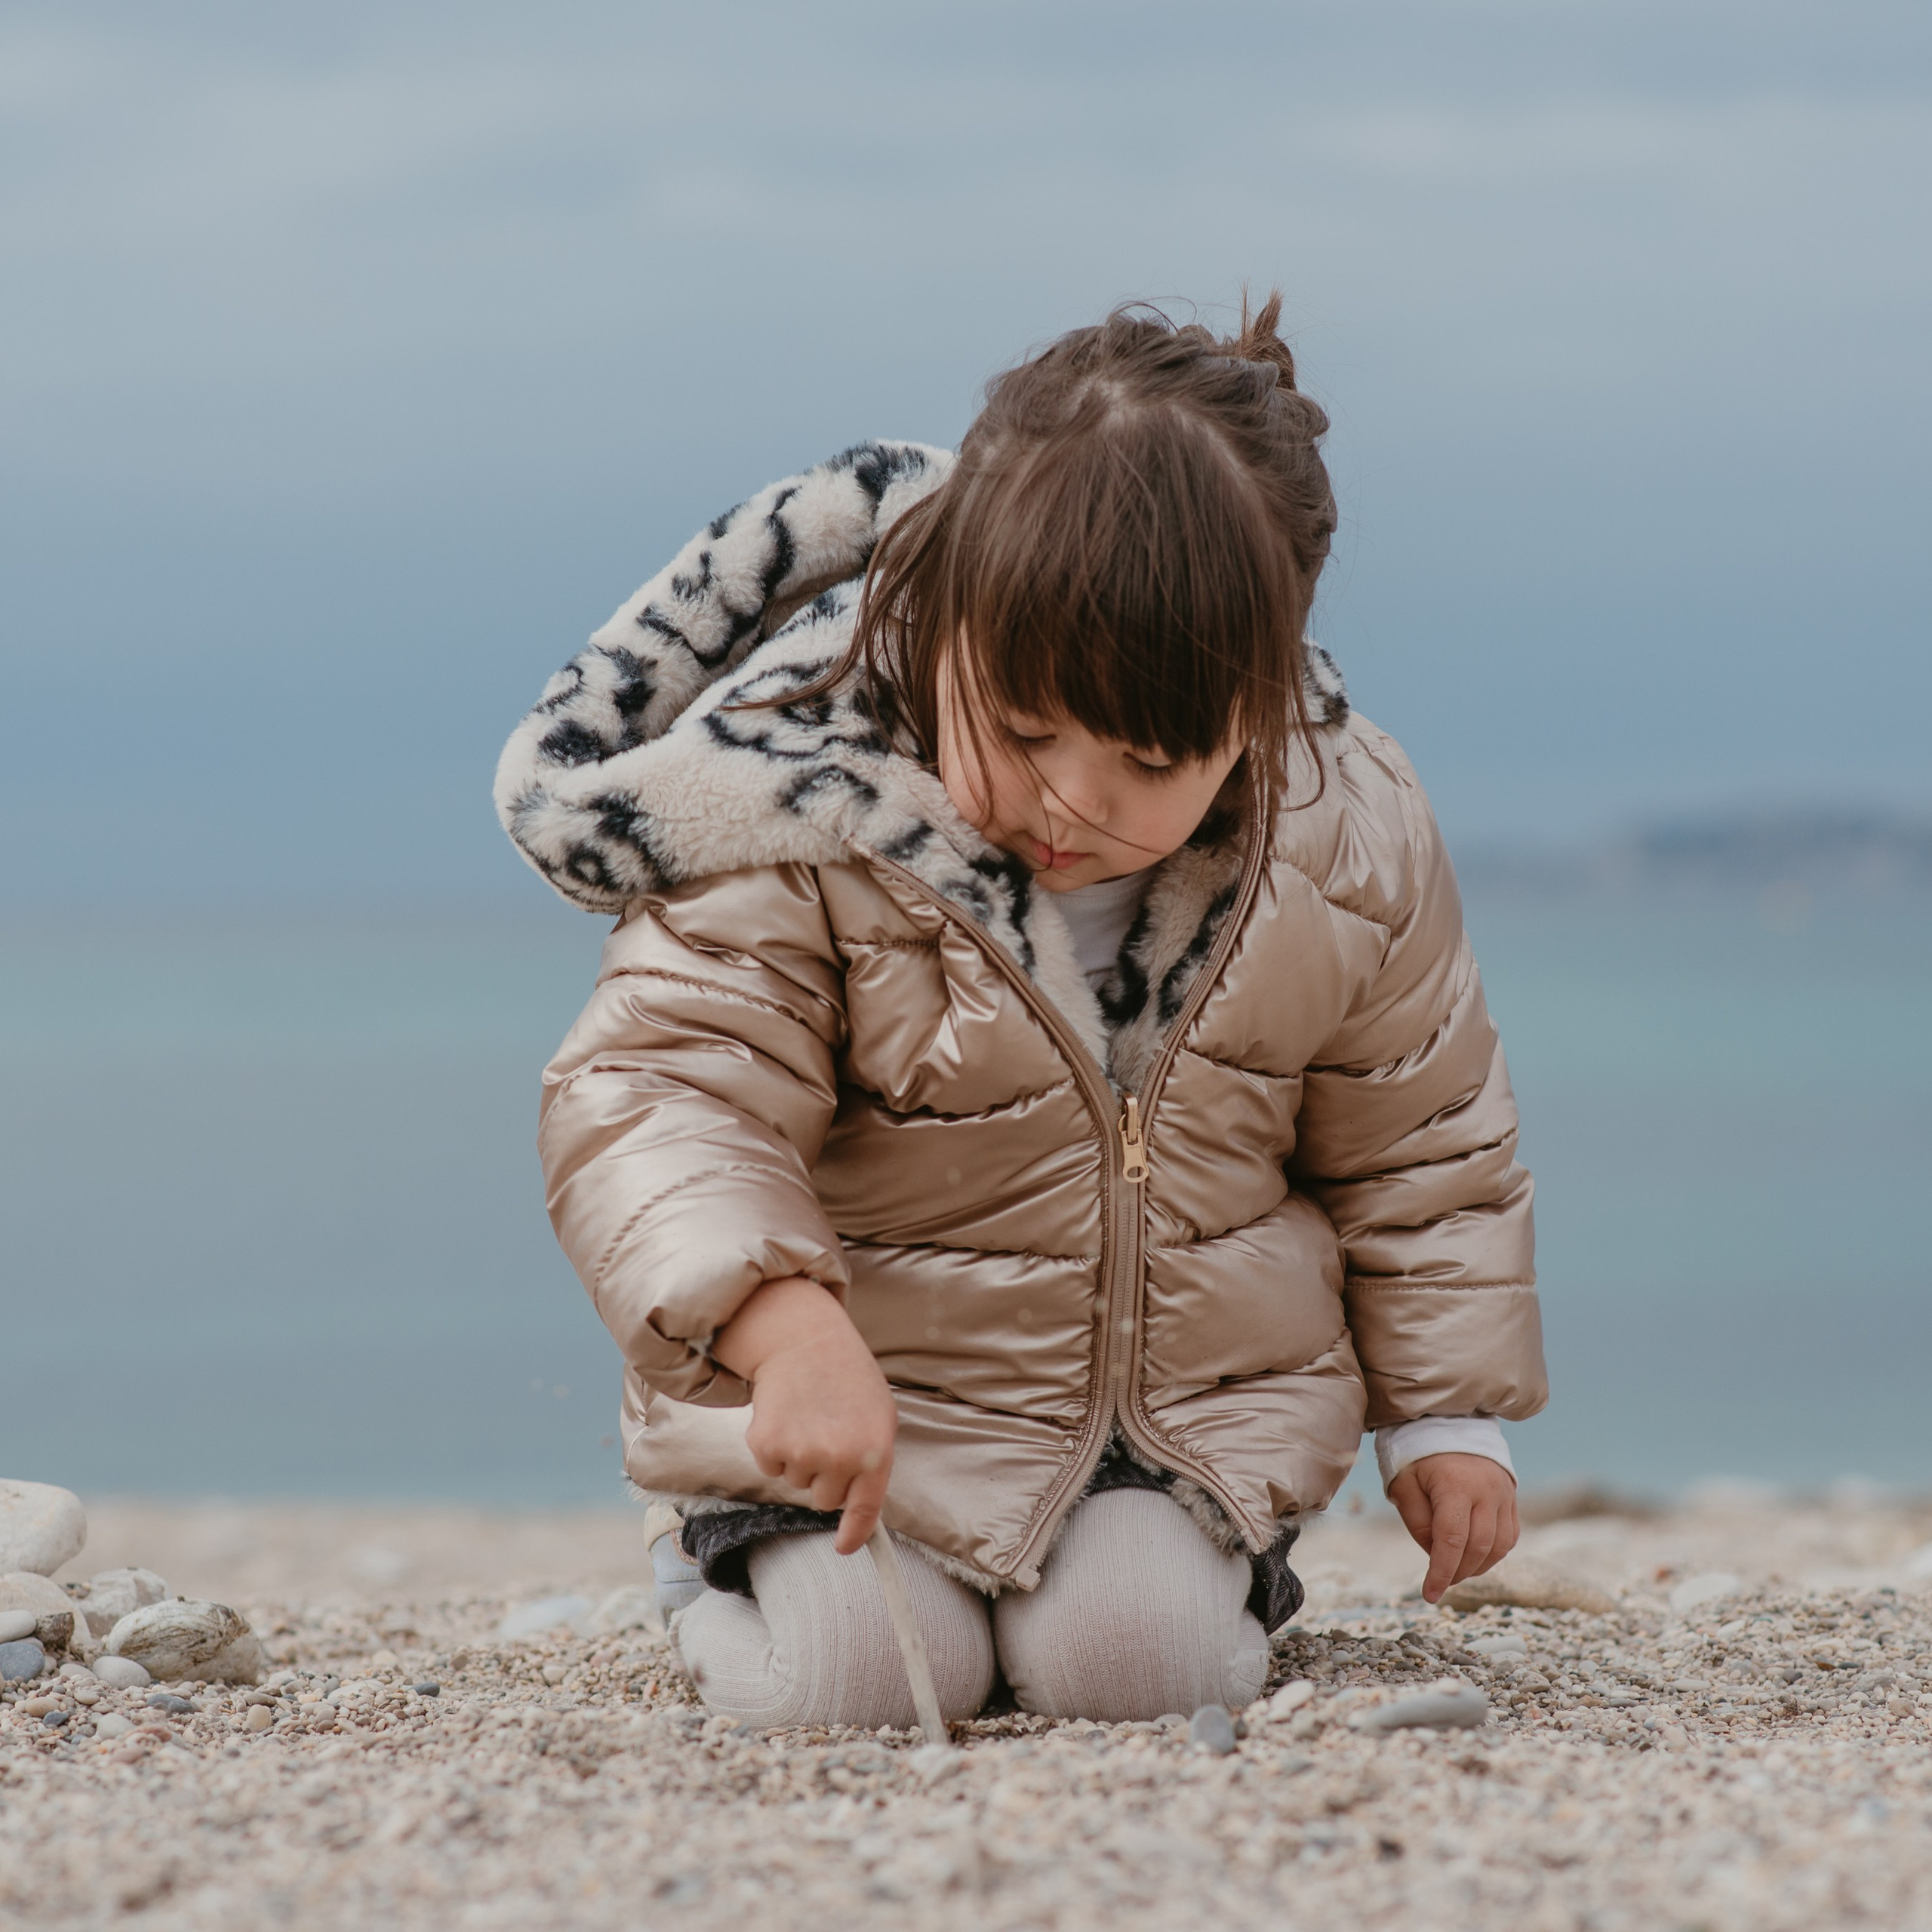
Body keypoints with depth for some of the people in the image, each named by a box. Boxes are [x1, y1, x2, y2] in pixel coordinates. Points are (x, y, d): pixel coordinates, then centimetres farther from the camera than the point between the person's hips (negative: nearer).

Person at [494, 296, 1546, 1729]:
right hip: (872, 1393, -2)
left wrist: (1447, 1414, 6)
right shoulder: (802, 821, -23)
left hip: (1201, 1388, 2)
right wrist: (787, 1330, -44)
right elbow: (661, 1100, -27)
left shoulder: (1347, 846, -10)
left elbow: (1418, 1146, 6)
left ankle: (1214, 1554, 18)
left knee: (1143, 1663, -19)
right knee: (840, 1682, -19)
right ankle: (750, 1550, 17)